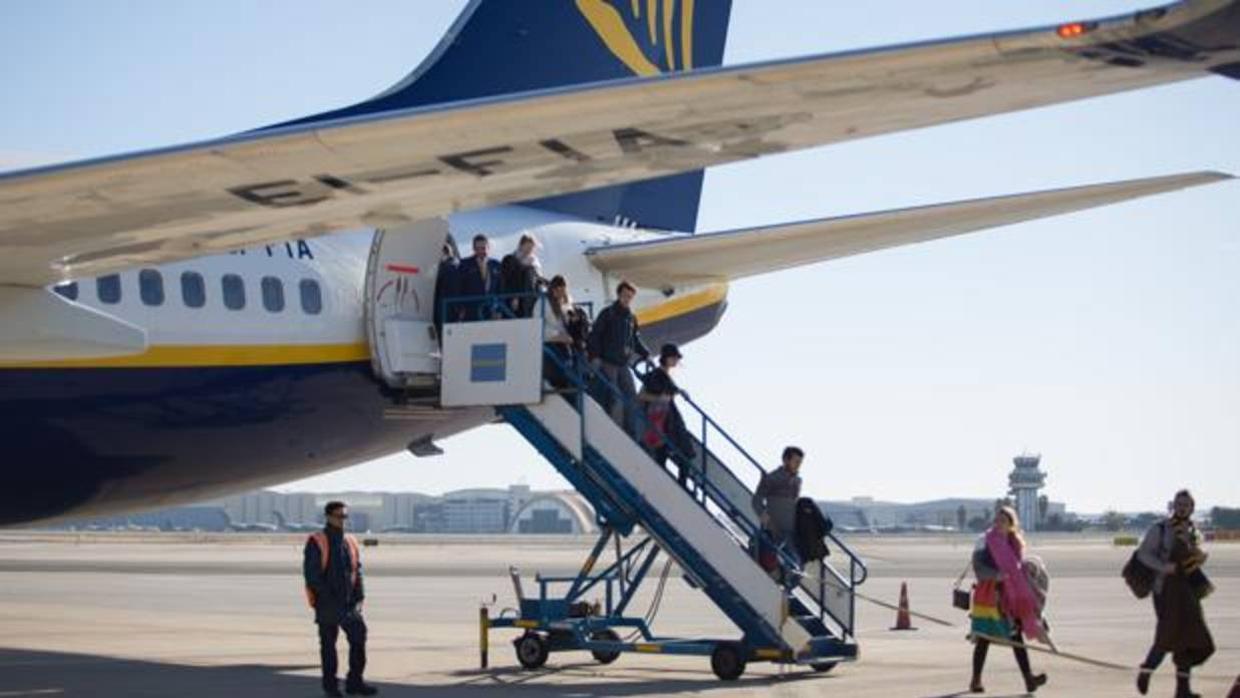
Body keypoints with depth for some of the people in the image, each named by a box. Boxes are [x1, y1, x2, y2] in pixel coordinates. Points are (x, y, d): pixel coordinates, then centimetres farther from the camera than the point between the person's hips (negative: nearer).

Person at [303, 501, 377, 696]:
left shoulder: (350, 542, 13)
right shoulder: (316, 542, -5)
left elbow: (357, 572, 15)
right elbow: (311, 573, -10)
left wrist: (359, 598, 5)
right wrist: (326, 596, -16)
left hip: (348, 602, 5)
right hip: (326, 603, -5)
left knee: (359, 635, -4)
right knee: (328, 642, 3)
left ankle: (354, 682, 3)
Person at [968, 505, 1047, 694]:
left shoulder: (1015, 544, 8)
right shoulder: (985, 542, -5)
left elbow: (1020, 571, 14)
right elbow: (978, 568, -14)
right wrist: (996, 575, -29)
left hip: (1009, 597, 3)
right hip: (987, 595, -3)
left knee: (1016, 636, -4)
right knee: (984, 639, 1)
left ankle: (1028, 678, -10)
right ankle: (976, 680, 12)